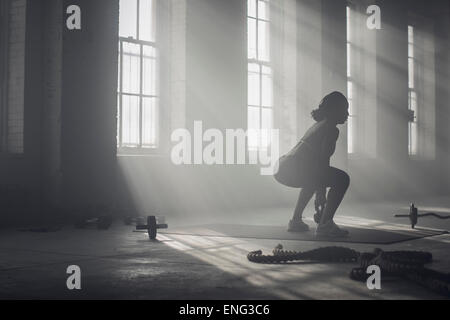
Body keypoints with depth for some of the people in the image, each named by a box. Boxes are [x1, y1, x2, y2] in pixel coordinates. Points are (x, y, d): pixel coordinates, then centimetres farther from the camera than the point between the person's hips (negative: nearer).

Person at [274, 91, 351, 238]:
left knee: (313, 179, 37)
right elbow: (323, 160, -7)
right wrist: (321, 192, 1)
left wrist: (319, 194, 36)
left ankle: (296, 221, 32)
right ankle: (325, 225, -7)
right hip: (293, 169, -10)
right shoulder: (332, 129, -1)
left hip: (282, 166, 10)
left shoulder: (318, 125, 28)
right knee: (342, 179, -2)